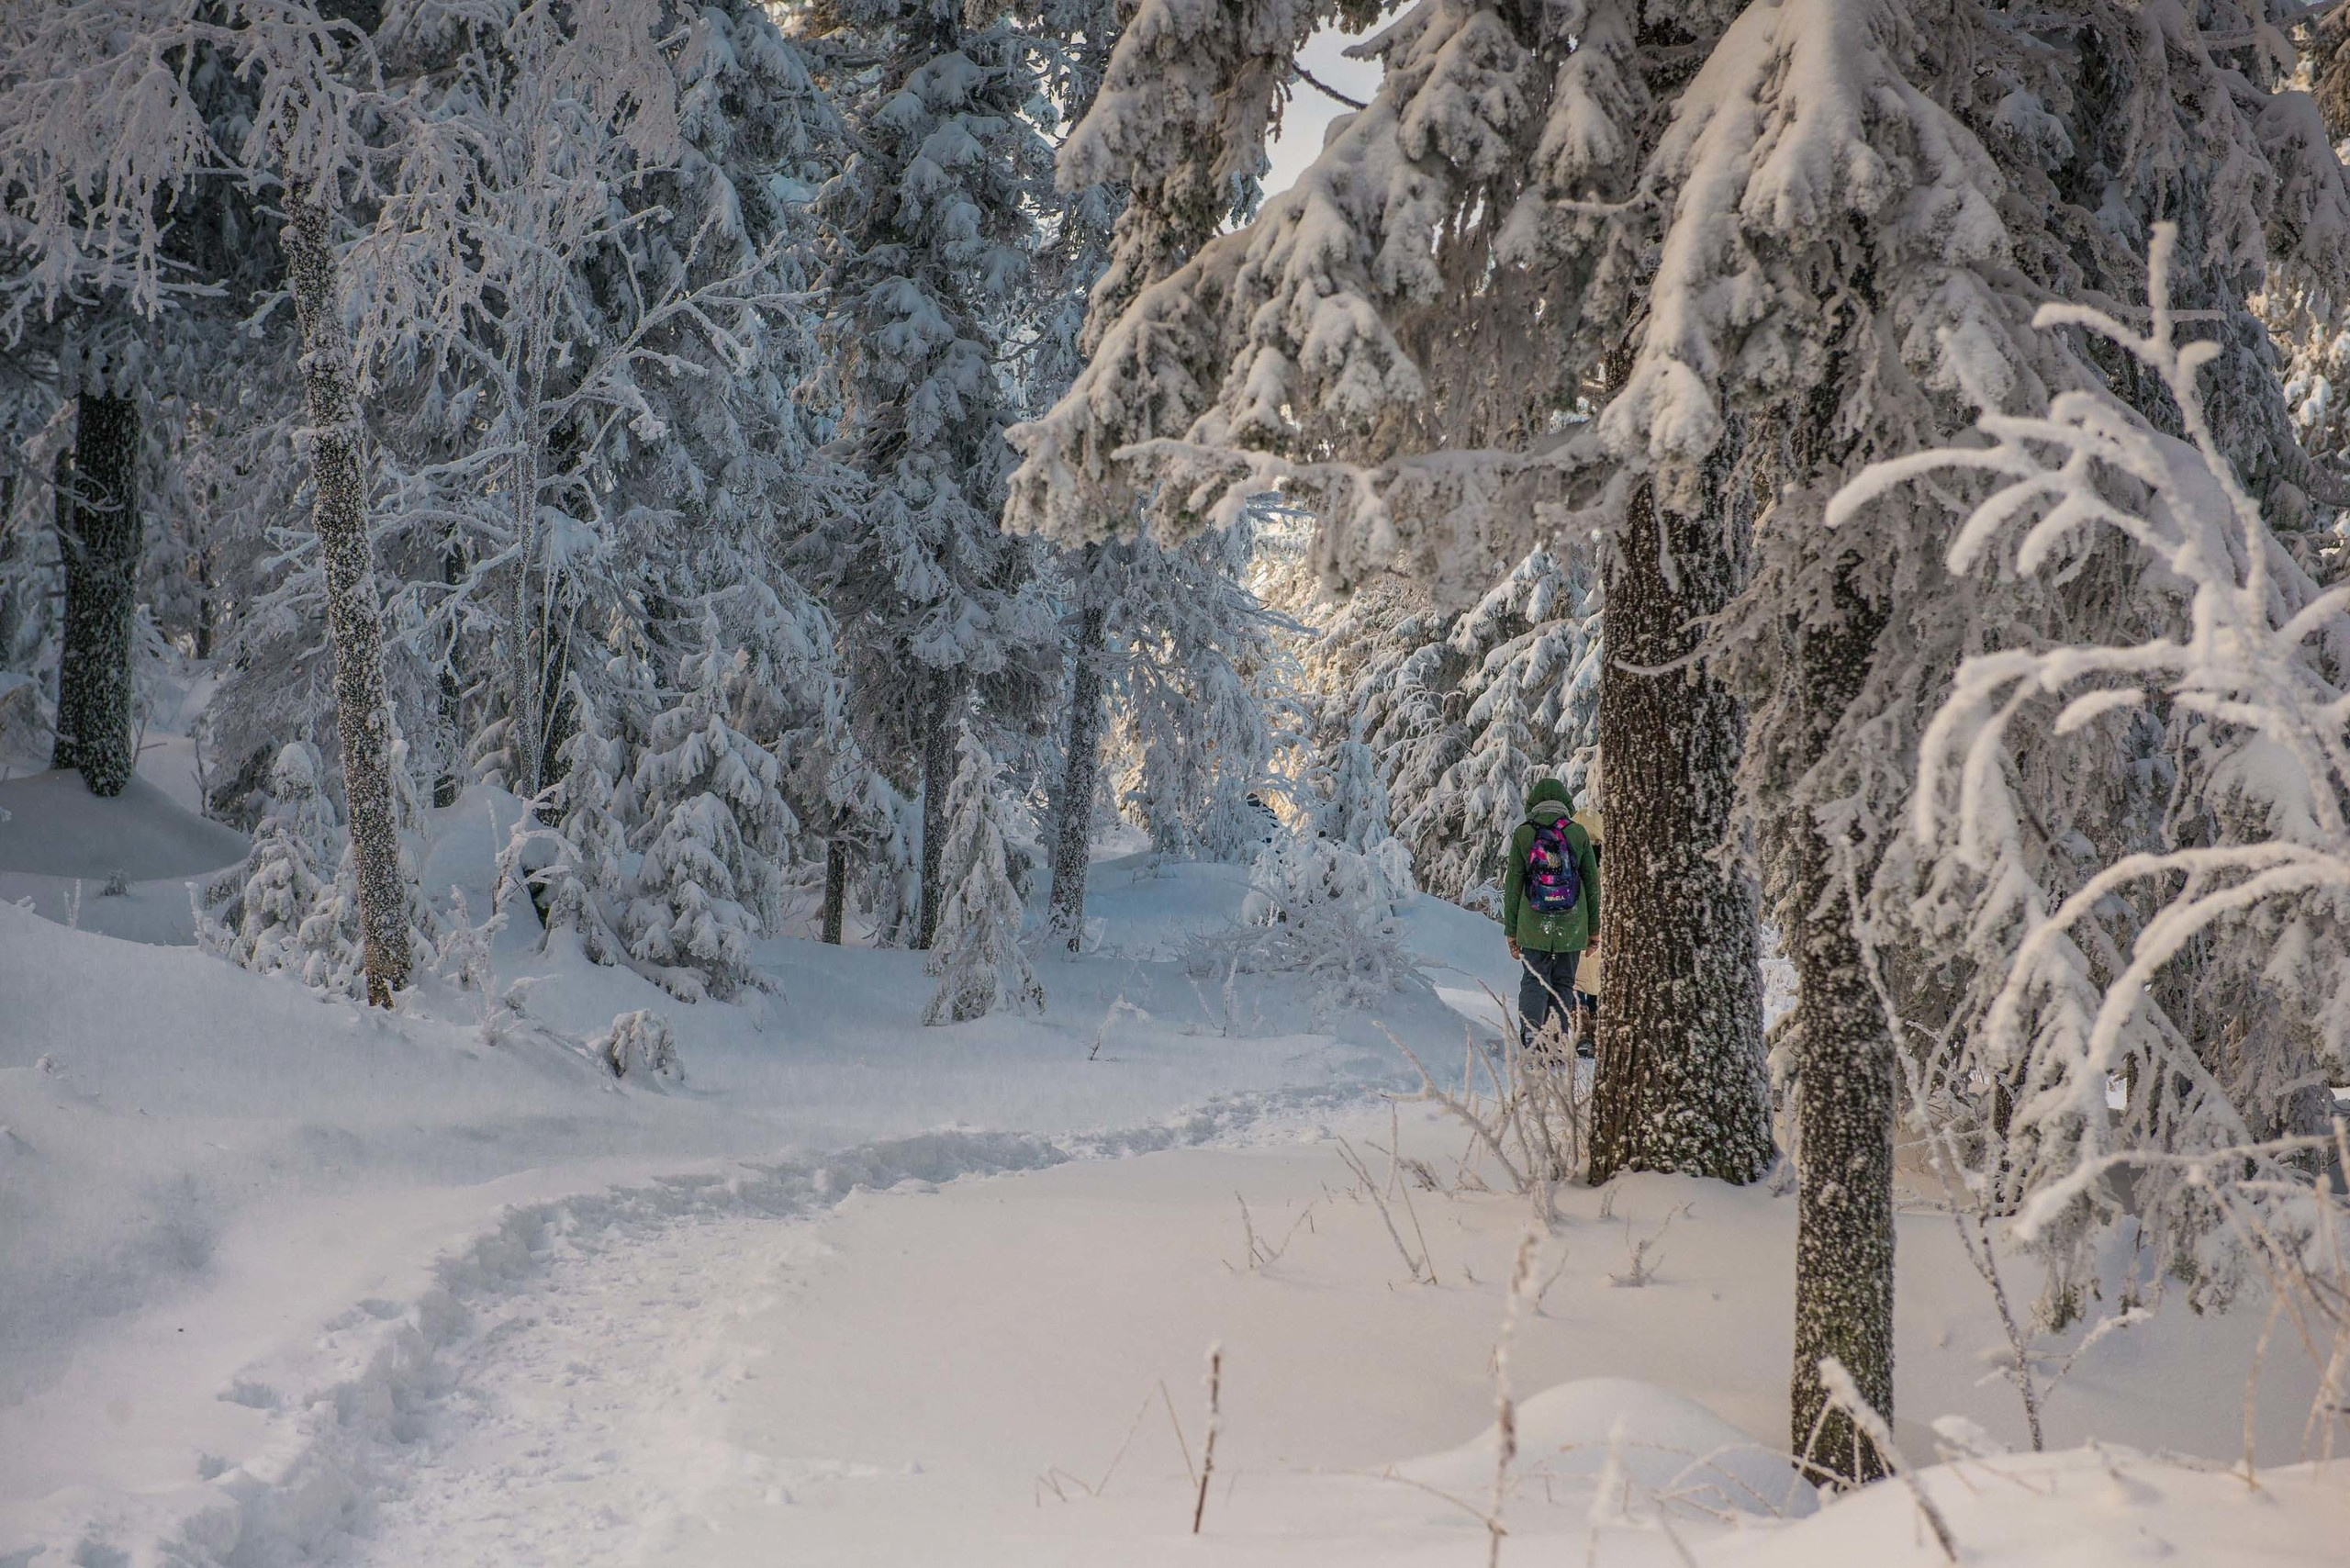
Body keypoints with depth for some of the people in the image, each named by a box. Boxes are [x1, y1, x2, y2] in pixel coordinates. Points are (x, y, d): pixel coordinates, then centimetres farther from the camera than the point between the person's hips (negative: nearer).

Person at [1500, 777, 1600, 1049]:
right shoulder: (1578, 834, 1)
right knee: (1563, 984, 9)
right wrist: (1594, 928, 13)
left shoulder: (1523, 834, -1)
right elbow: (1593, 883, 5)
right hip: (1571, 927, 1)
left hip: (1534, 925, -1)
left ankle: (1530, 1038, -15)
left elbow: (1512, 885, 0)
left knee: (1534, 982, 4)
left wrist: (1511, 930, 7)